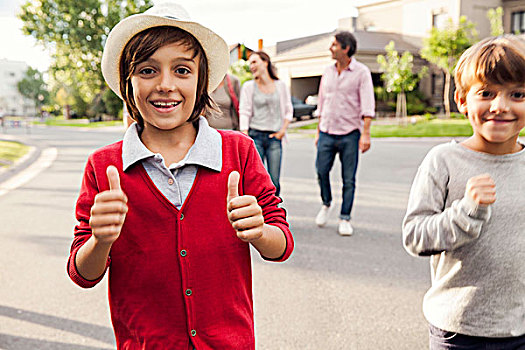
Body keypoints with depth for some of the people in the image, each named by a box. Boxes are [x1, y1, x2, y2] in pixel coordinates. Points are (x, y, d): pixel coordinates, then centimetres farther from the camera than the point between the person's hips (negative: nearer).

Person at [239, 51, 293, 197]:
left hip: (274, 137, 1)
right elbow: (244, 113, -1)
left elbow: (288, 110, 14)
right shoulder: (248, 86, 4)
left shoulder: (280, 86, 8)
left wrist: (283, 130, 1)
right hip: (255, 136, -1)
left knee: (274, 182, -1)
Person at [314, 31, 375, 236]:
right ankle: (326, 204, 25)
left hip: (349, 134, -4)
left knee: (348, 179, 0)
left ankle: (345, 219, 12)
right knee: (321, 171, -2)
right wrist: (318, 131, 15)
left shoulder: (361, 72, -3)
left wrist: (365, 134, -17)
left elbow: (367, 106, -8)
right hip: (327, 133, 4)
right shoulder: (328, 72, 12)